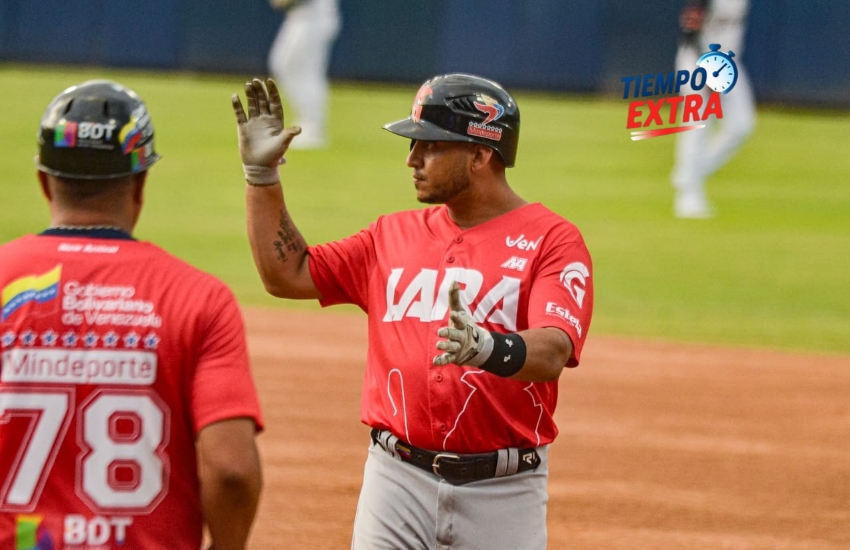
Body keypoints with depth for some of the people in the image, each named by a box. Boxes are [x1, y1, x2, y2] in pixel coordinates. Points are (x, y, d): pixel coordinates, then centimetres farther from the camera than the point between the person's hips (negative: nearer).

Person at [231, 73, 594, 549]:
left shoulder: (551, 239, -5)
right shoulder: (396, 235, 13)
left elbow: (553, 353, -20)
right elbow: (287, 274, 15)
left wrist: (489, 348, -41)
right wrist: (263, 173, 8)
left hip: (501, 491, -4)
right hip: (398, 480, 4)